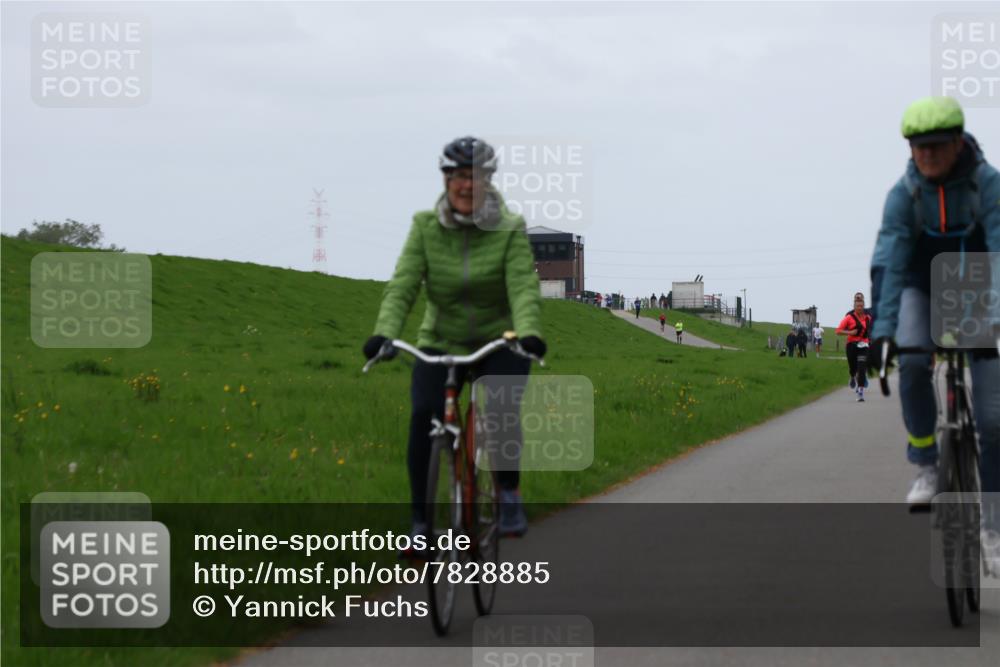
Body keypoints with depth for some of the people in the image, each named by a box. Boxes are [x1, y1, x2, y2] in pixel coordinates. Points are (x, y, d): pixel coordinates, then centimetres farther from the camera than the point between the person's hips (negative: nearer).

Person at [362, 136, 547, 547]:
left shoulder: (510, 230, -10)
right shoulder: (425, 227, -6)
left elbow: (524, 287, -22)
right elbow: (402, 286, -16)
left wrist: (528, 332, -42)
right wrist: (384, 332, -34)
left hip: (500, 345, -1)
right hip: (441, 345, 1)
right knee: (423, 416, -23)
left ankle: (509, 495, -2)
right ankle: (421, 522, -12)